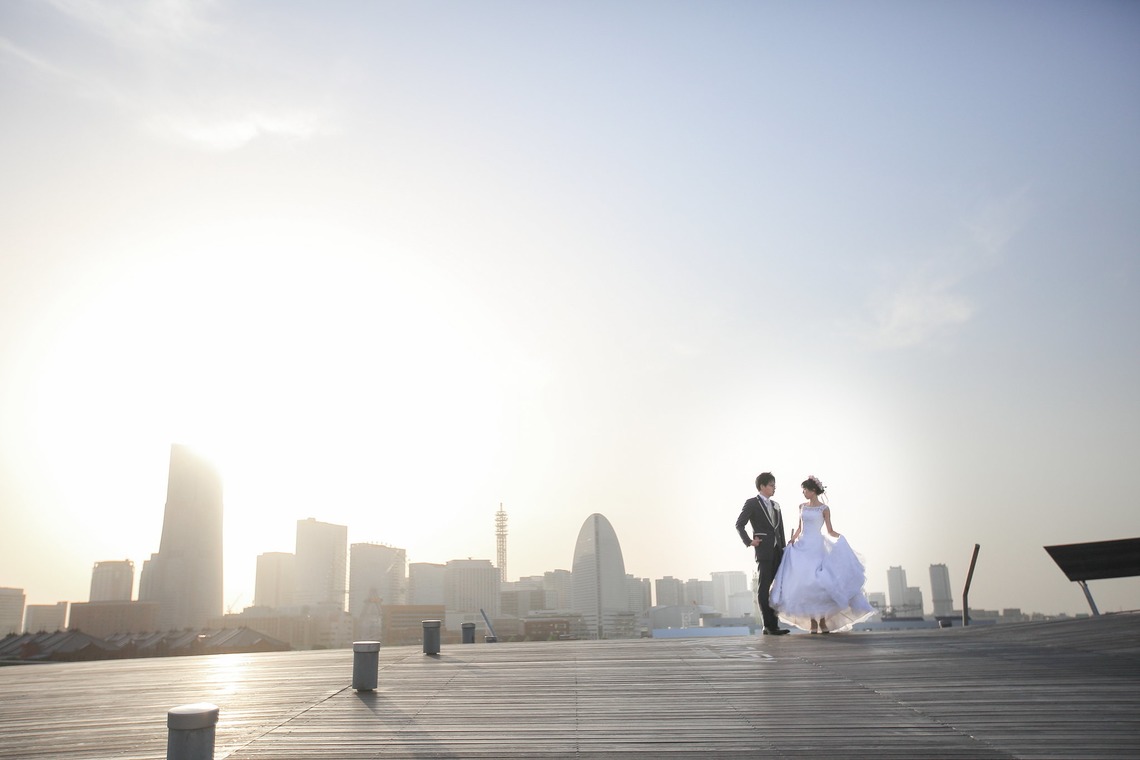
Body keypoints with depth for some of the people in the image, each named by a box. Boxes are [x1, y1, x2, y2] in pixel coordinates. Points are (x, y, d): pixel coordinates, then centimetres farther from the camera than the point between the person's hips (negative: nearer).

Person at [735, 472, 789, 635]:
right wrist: (749, 541, -11)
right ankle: (769, 625, -1)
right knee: (763, 588, -2)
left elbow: (780, 529, 17)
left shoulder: (775, 505, 18)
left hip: (778, 551, 7)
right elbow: (739, 524, -4)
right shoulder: (752, 503, -1)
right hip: (764, 551, -7)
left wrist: (784, 548, 11)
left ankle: (773, 624, 12)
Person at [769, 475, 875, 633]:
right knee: (805, 584, -3)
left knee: (819, 584, -8)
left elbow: (829, 531, 0)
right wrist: (792, 540, 1)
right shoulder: (802, 506, 12)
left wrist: (839, 537, -19)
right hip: (802, 547, 4)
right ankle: (812, 621, 3)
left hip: (817, 548, -4)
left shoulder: (824, 508, 0)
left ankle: (823, 620, 2)